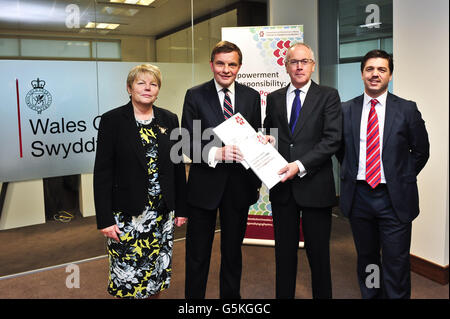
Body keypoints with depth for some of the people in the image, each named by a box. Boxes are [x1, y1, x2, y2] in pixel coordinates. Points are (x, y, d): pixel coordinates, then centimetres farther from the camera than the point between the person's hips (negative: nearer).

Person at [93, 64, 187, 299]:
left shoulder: (169, 120, 6)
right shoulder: (112, 120, -5)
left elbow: (178, 166, 10)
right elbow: (102, 172, -7)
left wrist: (181, 208, 9)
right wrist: (104, 219, -11)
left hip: (162, 213, 4)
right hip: (126, 214, -3)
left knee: (157, 271, 12)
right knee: (127, 273, 3)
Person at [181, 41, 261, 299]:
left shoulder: (252, 96, 5)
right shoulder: (195, 96, -3)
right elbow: (188, 142, -9)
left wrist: (257, 181, 7)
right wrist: (215, 153, -27)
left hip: (240, 185, 3)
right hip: (205, 185, -2)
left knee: (233, 250, 18)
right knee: (198, 254, 10)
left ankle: (232, 296, 36)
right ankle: (194, 296, 29)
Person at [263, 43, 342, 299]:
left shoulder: (328, 96, 0)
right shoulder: (274, 99, 12)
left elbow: (332, 139, -10)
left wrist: (300, 165, -19)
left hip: (315, 185, -3)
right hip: (282, 186, 3)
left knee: (318, 252, 8)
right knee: (284, 251, 13)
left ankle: (322, 295, 26)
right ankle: (284, 295, 27)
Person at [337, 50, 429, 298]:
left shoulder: (407, 109, -2)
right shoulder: (346, 110, 4)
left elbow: (421, 150, 6)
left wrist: (402, 179, 2)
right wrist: (350, 174, 5)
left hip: (394, 198, -2)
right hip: (358, 196, 2)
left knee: (396, 266, 3)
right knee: (366, 259, 17)